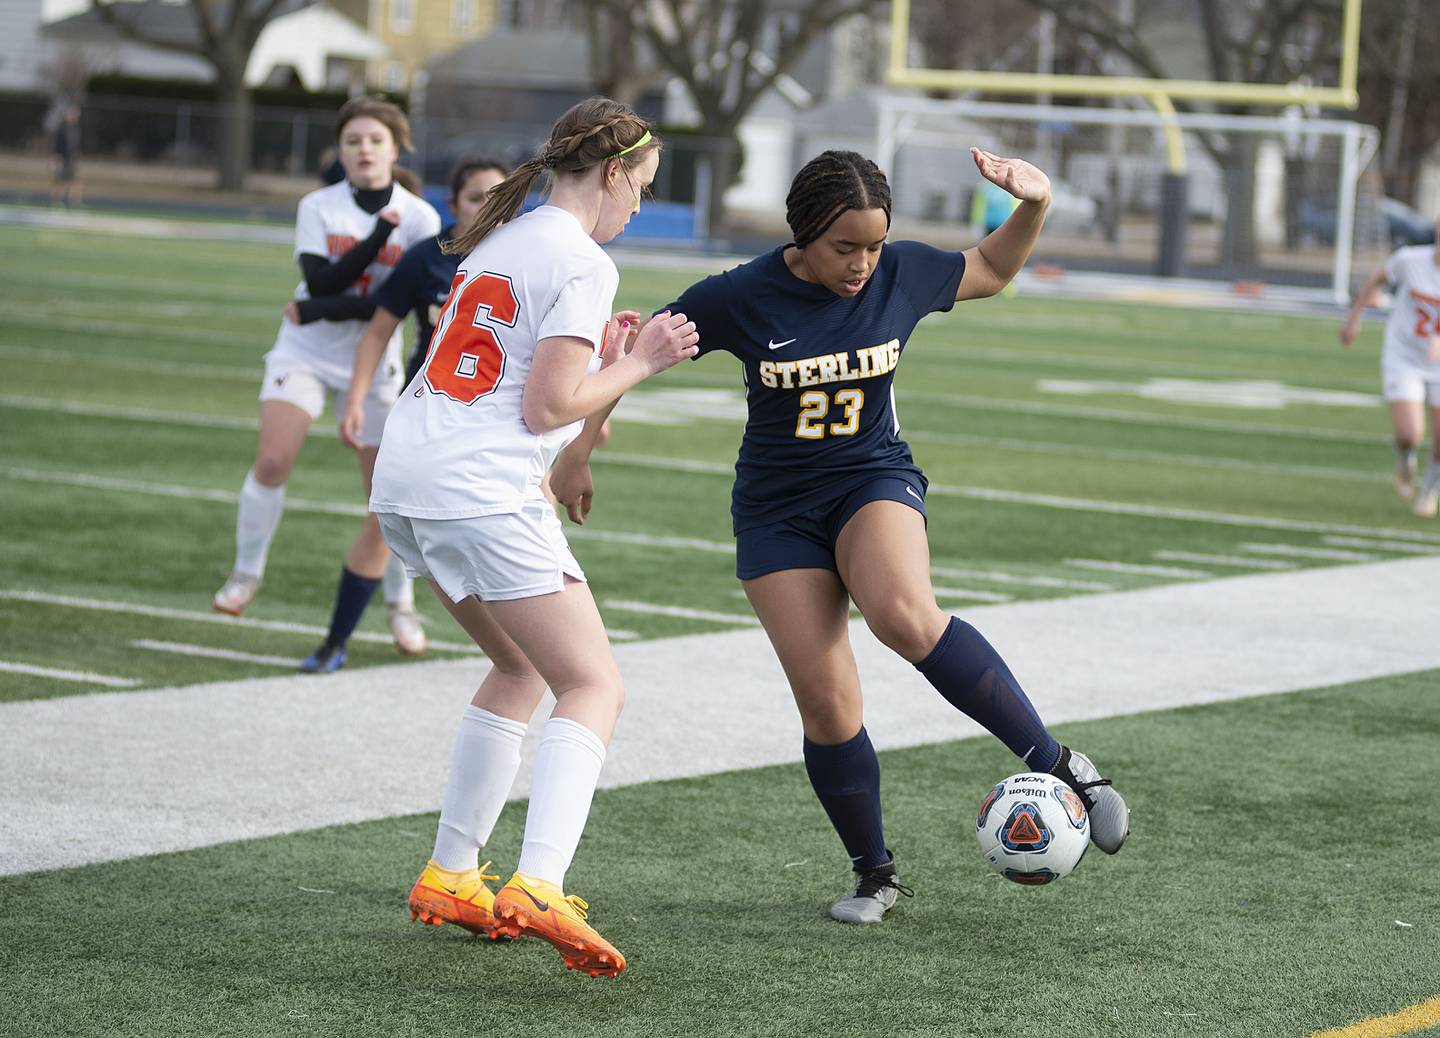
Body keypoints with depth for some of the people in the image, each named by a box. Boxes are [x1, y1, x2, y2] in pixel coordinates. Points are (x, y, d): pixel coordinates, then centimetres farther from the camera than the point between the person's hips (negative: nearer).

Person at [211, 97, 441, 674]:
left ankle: (399, 604, 19)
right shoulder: (318, 207, -3)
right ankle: (246, 574, 0)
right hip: (303, 354, 0)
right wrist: (379, 236, -26)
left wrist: (321, 311, -20)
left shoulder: (419, 218, -6)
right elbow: (321, 282, -16)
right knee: (273, 460, -18)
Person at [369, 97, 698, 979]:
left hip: (408, 478, 9)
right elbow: (545, 410, -11)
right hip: (483, 496, -9)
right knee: (595, 686, -7)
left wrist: (607, 360, 18)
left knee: (524, 668, 23)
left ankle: (450, 875, 22)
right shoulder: (582, 263, -6)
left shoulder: (504, 239, 21)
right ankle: (539, 887, -26)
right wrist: (637, 366, 1)